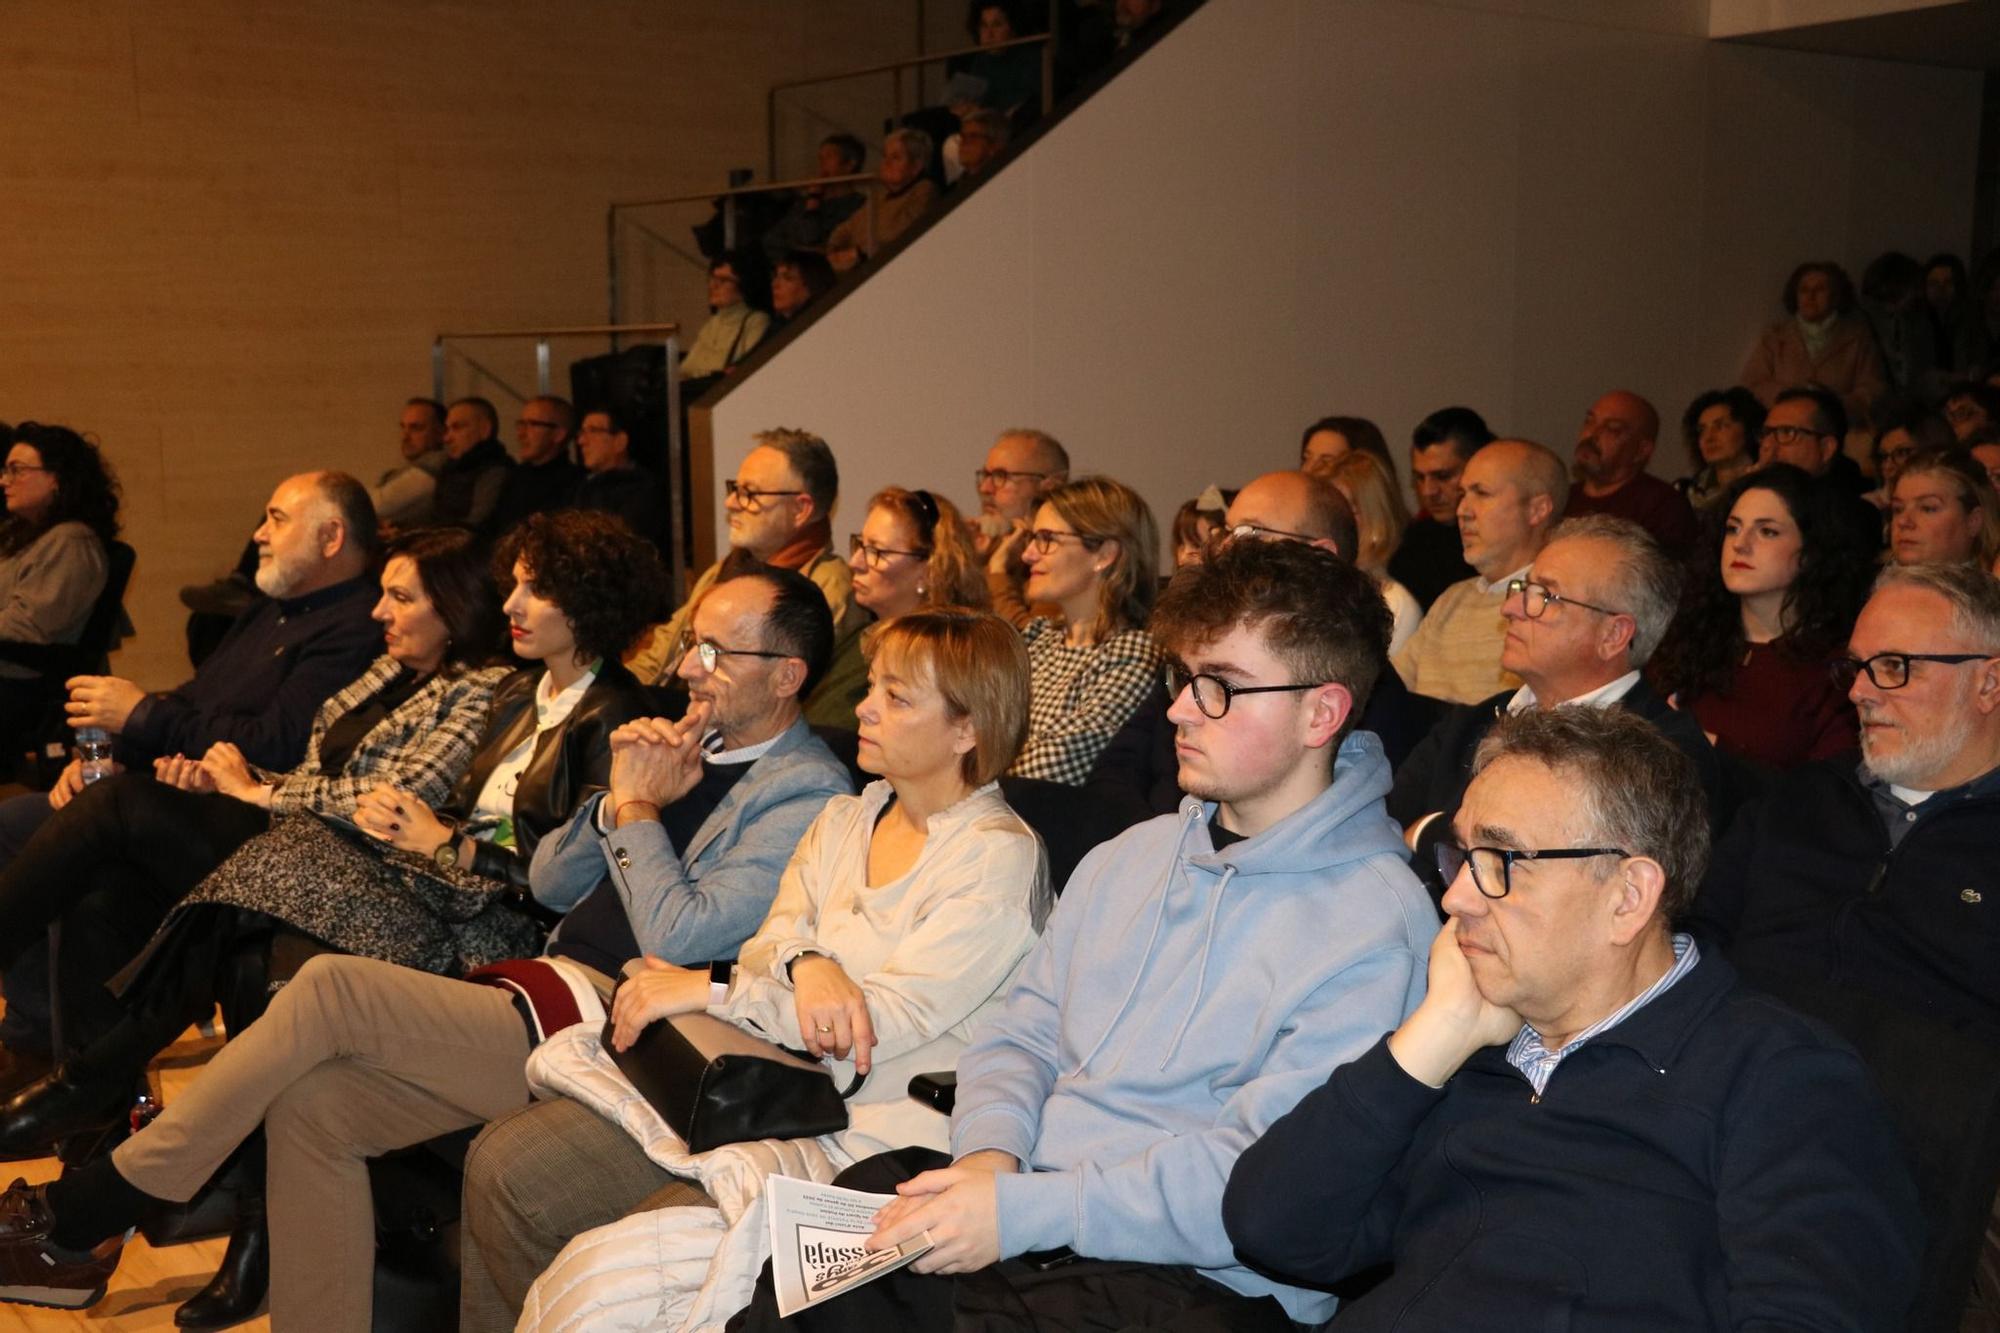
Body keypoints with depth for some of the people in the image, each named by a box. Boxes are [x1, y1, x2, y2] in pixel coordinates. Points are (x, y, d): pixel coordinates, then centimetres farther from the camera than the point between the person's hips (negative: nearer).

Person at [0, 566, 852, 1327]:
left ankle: (83, 1213, -3)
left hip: (601, 1030, -9)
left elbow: (683, 939, -19)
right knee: (313, 1103, -8)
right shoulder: (691, 744, 18)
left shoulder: (805, 793, -8)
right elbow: (550, 885, 18)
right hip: (545, 989, 9)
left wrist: (637, 809, -8)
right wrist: (617, 803, 0)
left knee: (331, 988, -16)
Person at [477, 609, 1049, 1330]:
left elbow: (887, 1021, -16)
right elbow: (766, 946, 6)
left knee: (603, 1270, -22)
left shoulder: (1000, 858, -9)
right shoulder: (842, 819, 14)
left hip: (862, 1142, -7)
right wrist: (805, 963, -20)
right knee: (504, 1164, -8)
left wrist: (706, 988, -13)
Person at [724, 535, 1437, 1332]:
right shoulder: (1130, 858, 15)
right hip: (1025, 1214, 6)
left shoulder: (1373, 923, -10)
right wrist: (990, 1154, -6)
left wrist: (1020, 1211, -21)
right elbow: (1022, 1036, 16)